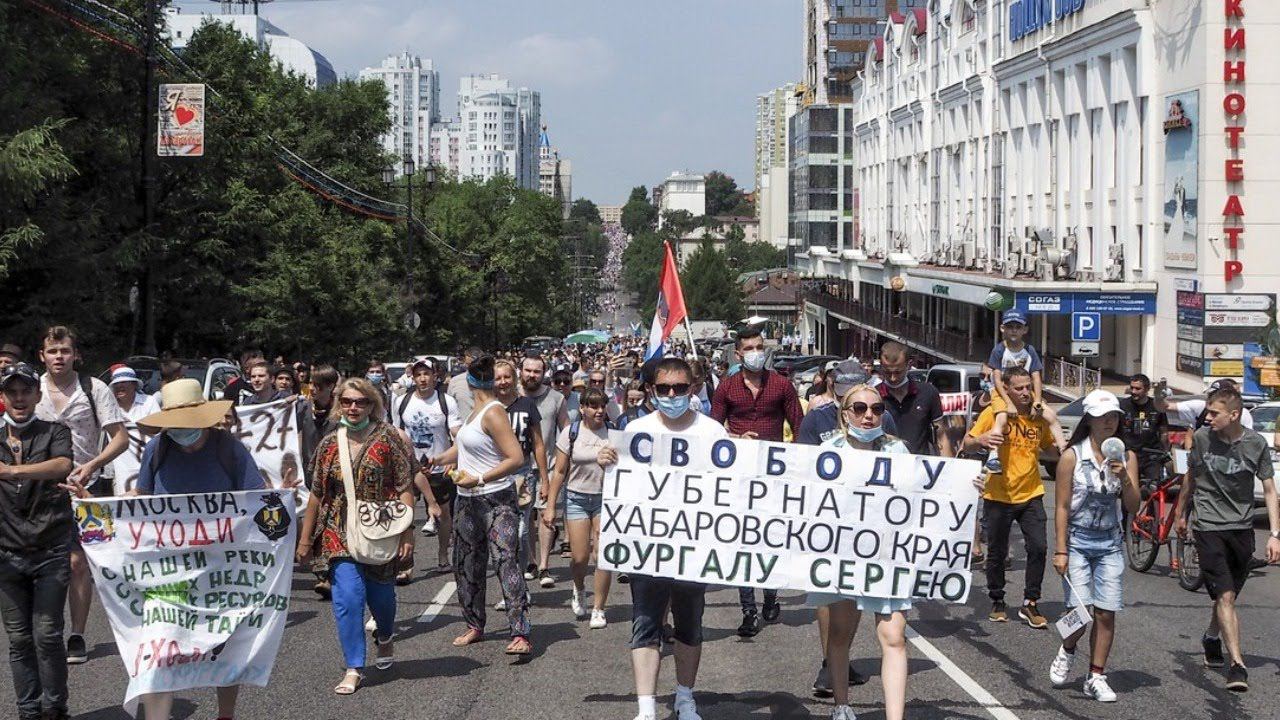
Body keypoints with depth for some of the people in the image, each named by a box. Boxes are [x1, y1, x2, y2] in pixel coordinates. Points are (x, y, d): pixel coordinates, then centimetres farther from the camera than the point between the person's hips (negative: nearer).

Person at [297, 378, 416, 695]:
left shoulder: (389, 439, -5)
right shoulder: (329, 444, 4)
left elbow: (405, 489, -7)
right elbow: (317, 494, 10)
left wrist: (407, 533, -13)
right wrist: (305, 538, 11)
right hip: (341, 534, 2)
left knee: (380, 595, 12)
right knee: (347, 597, -10)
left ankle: (385, 638, 45)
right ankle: (354, 669, -1)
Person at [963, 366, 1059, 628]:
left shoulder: (1039, 416, 4)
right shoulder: (993, 413, -7)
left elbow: (1050, 446, 20)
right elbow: (967, 444, -5)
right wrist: (982, 440, -28)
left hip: (1030, 495, 3)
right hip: (999, 496, -3)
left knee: (1038, 548, -8)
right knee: (997, 553, 6)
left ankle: (1030, 604, 5)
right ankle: (997, 603, 24)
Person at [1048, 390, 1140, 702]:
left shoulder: (1126, 457, 3)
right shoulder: (1072, 456, -6)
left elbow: (1134, 507, 1)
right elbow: (1062, 507, -6)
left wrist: (1124, 478, -17)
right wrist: (1060, 551, -9)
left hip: (1110, 544, 3)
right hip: (1077, 540, -3)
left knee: (1106, 614, -1)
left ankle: (1096, 677, 11)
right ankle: (1067, 651, 21)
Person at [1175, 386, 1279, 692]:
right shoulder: (1202, 437, -4)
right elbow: (1191, 477, 13)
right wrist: (1181, 513, 22)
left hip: (1241, 528, 2)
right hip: (1209, 528, -1)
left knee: (1228, 595, 14)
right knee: (1225, 596, -12)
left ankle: (1212, 638, 43)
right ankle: (1237, 665, -16)